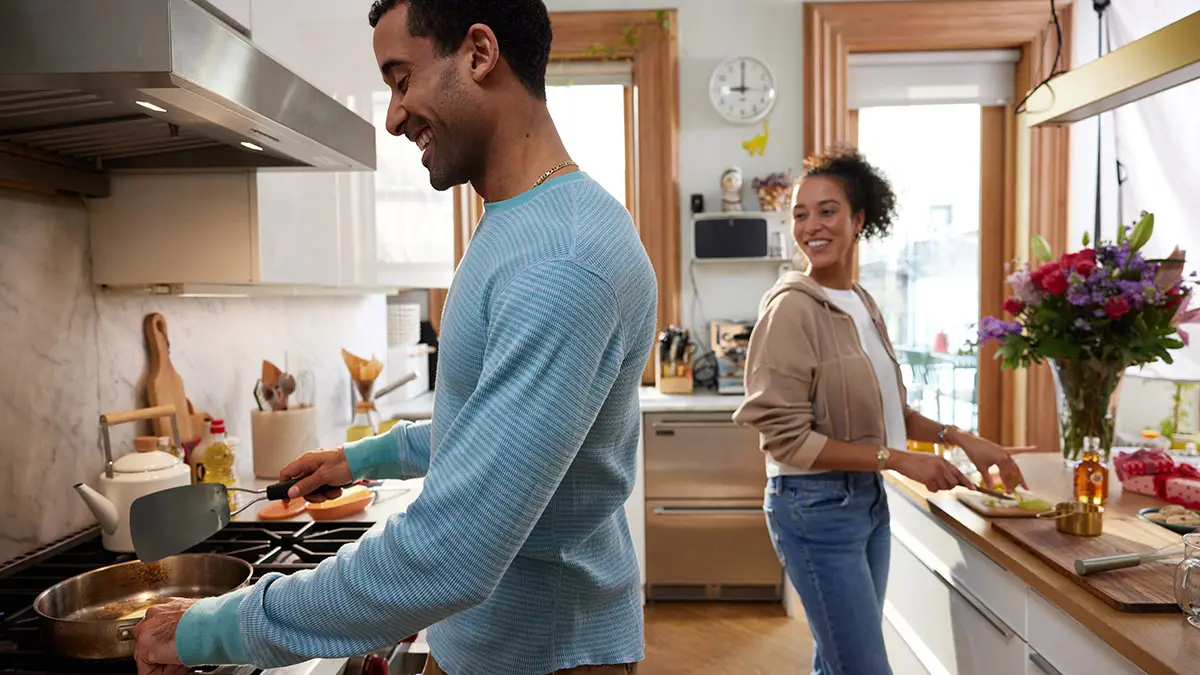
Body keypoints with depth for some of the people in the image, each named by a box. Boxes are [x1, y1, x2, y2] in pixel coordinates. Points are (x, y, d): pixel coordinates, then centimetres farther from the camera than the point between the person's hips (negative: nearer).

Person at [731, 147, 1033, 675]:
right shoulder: (791, 306, -17)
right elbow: (786, 437, -19)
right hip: (816, 506, -7)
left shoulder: (862, 302, 7)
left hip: (868, 498, 7)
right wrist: (898, 459, -17)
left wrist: (959, 438, 2)